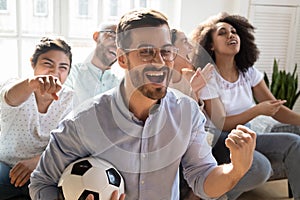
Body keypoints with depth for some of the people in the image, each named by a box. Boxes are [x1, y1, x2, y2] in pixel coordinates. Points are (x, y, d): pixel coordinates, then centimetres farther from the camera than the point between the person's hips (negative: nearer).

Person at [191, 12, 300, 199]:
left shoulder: (249, 71, 2)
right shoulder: (208, 77, -13)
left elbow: (276, 107, 0)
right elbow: (220, 124, -16)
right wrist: (258, 110, -25)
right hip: (218, 142, -5)